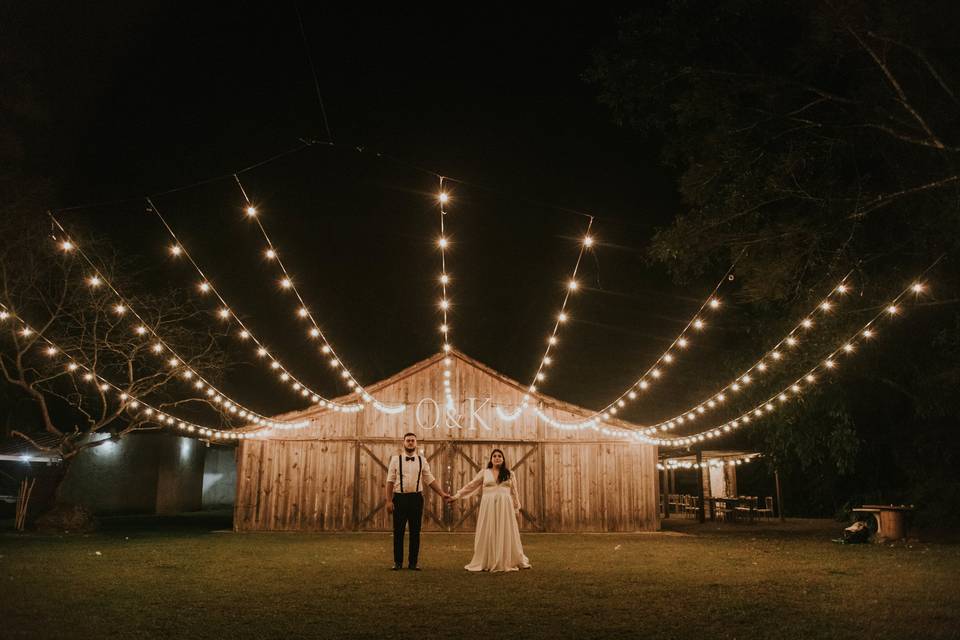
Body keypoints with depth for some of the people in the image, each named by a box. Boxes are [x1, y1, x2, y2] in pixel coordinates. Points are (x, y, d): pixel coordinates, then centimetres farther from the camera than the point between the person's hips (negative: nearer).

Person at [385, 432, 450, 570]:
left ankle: (413, 562, 17)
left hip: (416, 498, 2)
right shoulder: (396, 459, 2)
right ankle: (397, 562, 17)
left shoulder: (422, 461, 7)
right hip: (399, 498, -1)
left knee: (415, 532, 6)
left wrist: (442, 493, -2)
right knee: (398, 531, 4)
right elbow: (390, 481, -1)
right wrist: (389, 501, -8)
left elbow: (430, 480, 6)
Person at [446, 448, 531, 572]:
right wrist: (456, 495, 3)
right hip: (488, 506, 0)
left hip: (505, 506, 0)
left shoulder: (510, 473, 9)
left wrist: (516, 509, 6)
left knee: (506, 535, 1)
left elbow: (514, 493, 10)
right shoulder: (484, 472, 8)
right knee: (488, 535, 0)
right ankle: (487, 563, 6)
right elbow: (470, 486, 8)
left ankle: (507, 562, 11)